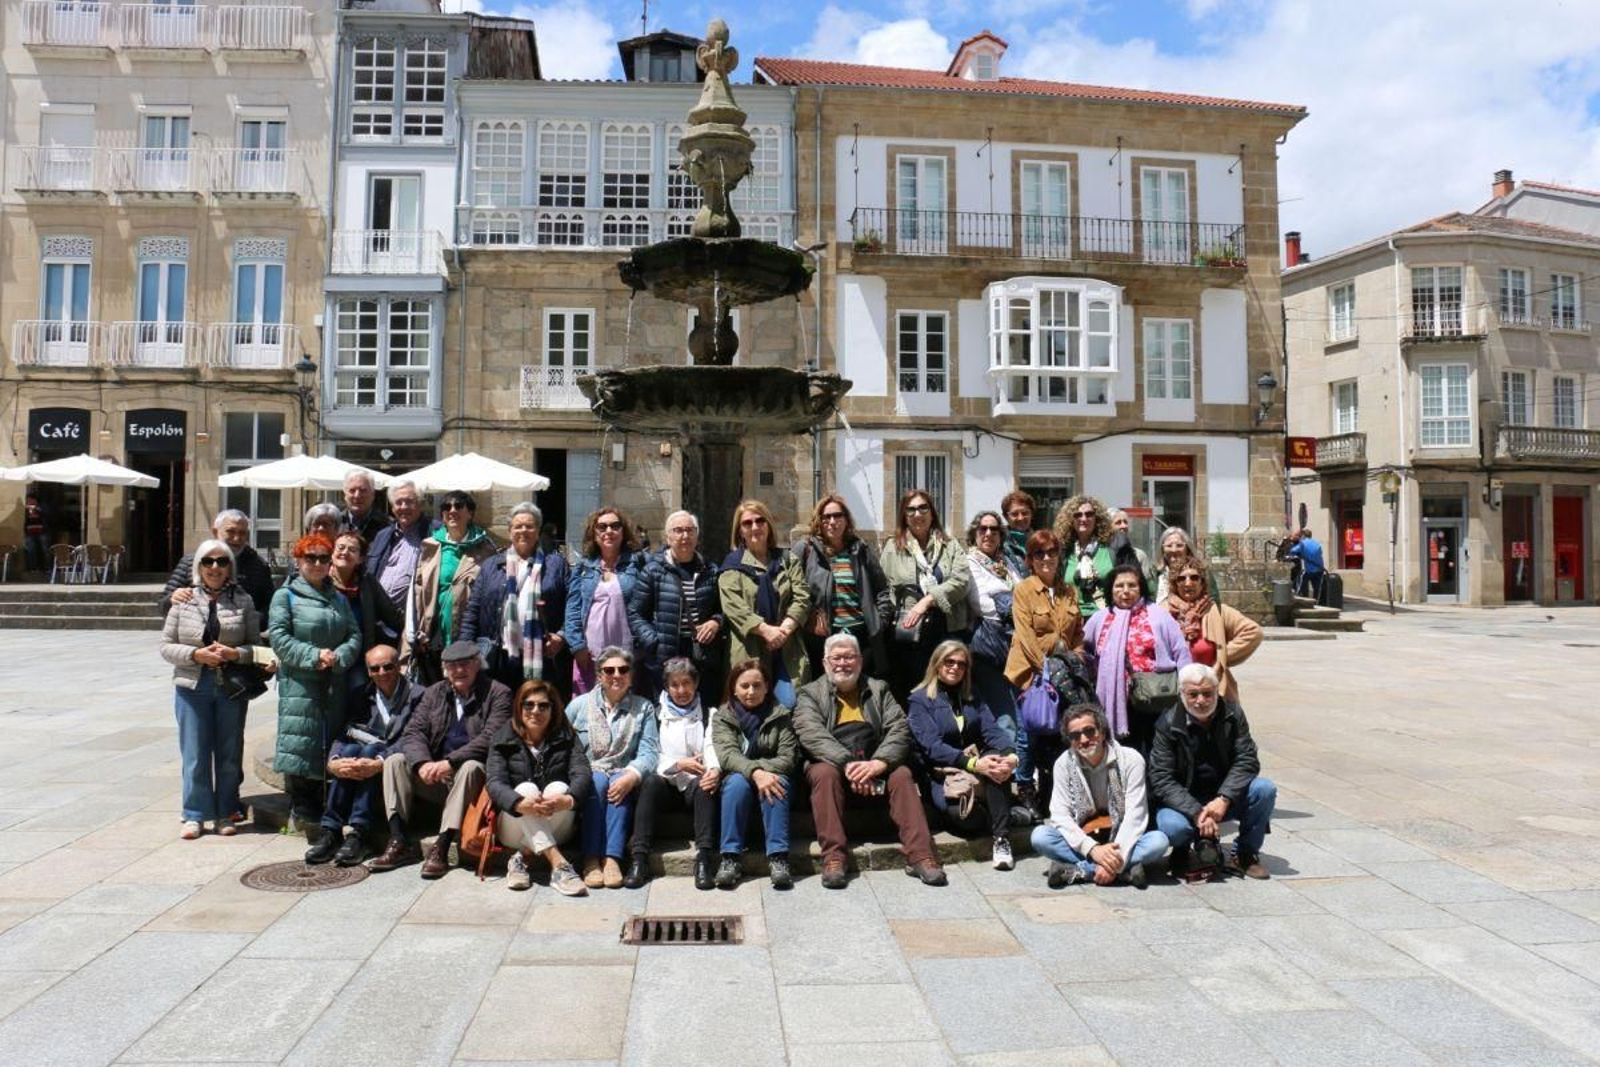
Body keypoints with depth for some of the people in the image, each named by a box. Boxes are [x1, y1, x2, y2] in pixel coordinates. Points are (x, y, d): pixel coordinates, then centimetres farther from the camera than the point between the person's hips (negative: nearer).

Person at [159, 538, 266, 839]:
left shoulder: (243, 601, 3)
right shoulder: (184, 601, 3)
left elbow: (256, 645, 4)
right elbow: (166, 646, 3)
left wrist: (235, 653, -16)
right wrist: (196, 654, -13)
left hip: (231, 688, 0)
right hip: (192, 687, 0)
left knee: (229, 753, 7)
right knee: (194, 754, 3)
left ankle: (225, 814, 19)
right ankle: (195, 815, 16)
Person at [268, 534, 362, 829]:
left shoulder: (339, 598, 16)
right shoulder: (286, 596, 1)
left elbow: (354, 634, 10)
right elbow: (278, 637, -8)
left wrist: (338, 656, -10)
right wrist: (313, 656, -16)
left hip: (333, 682, 5)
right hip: (299, 682, -5)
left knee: (329, 744, 8)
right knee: (301, 743, -7)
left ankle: (321, 809, 18)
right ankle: (302, 809, 2)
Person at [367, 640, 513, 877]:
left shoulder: (498, 693, -5)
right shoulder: (434, 693, 11)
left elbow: (490, 738, -17)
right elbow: (413, 732, 2)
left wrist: (450, 762, -26)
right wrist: (423, 763, -19)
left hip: (473, 772, -5)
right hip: (434, 775, 5)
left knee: (470, 767, -35)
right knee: (394, 761, -12)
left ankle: (441, 847, -36)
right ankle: (400, 843, -18)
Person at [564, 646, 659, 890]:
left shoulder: (643, 708, 9)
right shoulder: (579, 705, 9)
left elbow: (649, 752, -5)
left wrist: (631, 776, -24)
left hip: (623, 777, 0)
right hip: (587, 776, 0)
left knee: (619, 785, -32)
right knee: (598, 781, -31)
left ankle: (612, 858, -36)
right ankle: (591, 860, -32)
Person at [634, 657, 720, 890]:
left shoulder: (709, 715, 17)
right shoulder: (656, 715, 17)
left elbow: (713, 749, 0)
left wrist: (715, 770, -24)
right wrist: (678, 764, -13)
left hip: (696, 785, 0)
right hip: (667, 784, 0)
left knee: (706, 784, -33)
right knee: (651, 781, -32)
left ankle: (704, 858, -40)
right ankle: (640, 856, -36)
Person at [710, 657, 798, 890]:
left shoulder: (781, 716, 2)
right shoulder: (722, 717, 1)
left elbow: (788, 758, -7)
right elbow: (727, 755, -15)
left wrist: (763, 770, -26)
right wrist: (755, 772, -33)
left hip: (771, 775, 0)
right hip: (738, 778, 0)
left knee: (778, 783, -33)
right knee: (737, 781, -33)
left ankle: (778, 857, -35)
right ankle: (730, 858, -32)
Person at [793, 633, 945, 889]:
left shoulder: (878, 689, 17)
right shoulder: (810, 693, 10)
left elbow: (900, 730, 2)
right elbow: (812, 735, -9)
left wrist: (879, 763, -18)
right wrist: (847, 764, -24)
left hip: (875, 764, 2)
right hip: (832, 763, -2)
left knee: (902, 774, -26)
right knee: (824, 773, -33)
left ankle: (920, 855, -28)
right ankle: (833, 858, -34)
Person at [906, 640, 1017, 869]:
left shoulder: (971, 698, 16)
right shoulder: (920, 700, 0)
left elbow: (992, 731, 0)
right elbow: (932, 747, -14)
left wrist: (1011, 755, -23)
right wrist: (973, 763, -27)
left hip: (977, 764, 4)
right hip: (941, 774, -4)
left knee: (997, 756, -32)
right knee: (967, 816, -36)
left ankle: (1002, 839, -29)